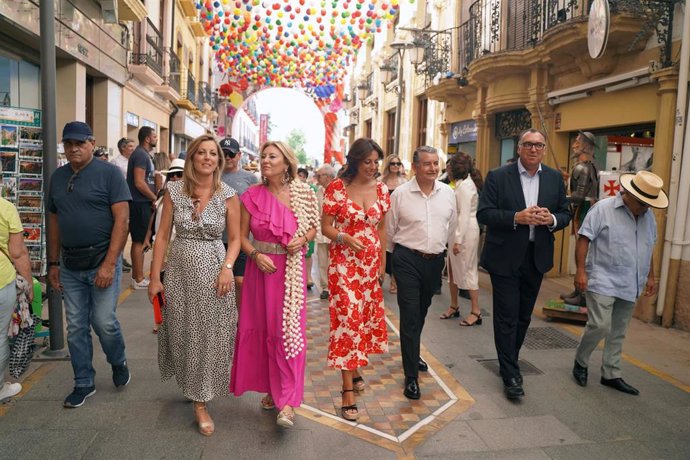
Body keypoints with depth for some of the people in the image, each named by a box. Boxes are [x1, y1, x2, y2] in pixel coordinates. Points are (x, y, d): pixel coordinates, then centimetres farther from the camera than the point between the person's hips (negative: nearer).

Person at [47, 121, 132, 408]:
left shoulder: (108, 173, -7)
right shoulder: (58, 177, 11)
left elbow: (122, 219, -13)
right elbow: (54, 221, 15)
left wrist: (109, 263, -18)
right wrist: (53, 263, 11)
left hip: (101, 260, -5)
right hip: (70, 265, 5)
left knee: (104, 322, -3)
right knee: (76, 327, 9)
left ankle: (119, 364, 27)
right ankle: (83, 383, 24)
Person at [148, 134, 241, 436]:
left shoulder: (228, 195, -3)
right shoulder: (174, 191, -1)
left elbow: (234, 239, 1)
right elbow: (162, 236, 1)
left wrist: (227, 268, -15)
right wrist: (155, 277, -1)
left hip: (213, 271, -1)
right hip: (179, 271, 2)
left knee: (209, 337, 3)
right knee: (181, 333, 11)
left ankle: (201, 403, 17)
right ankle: (189, 385, 39)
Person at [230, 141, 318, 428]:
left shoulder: (302, 194, -1)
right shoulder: (252, 195, -1)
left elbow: (313, 228, 10)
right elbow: (242, 235, 2)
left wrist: (302, 239, -11)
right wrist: (256, 254, -15)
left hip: (292, 270, -1)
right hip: (261, 268, 1)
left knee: (289, 331, -4)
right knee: (263, 329, 9)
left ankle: (287, 402, 2)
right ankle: (271, 388, 29)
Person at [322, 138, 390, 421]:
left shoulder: (381, 189, 5)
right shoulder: (337, 188, -8)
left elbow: (381, 229, 12)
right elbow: (325, 228, -5)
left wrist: (383, 262, 11)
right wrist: (346, 238, -23)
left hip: (371, 262, 5)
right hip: (344, 263, -5)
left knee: (366, 316, 14)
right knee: (347, 318, -7)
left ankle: (355, 369, 36)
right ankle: (348, 391, 1)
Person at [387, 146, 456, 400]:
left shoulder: (448, 193, 3)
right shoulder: (400, 193, -9)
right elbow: (390, 229, 1)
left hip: (435, 260, 5)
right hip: (408, 260, -4)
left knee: (422, 312, 20)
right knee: (410, 316, -5)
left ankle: (413, 354, 43)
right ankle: (411, 375, 3)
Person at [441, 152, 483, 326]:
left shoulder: (465, 185, -14)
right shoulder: (462, 183, 14)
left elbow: (464, 215, -19)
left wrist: (458, 240, -21)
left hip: (466, 231, -10)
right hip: (457, 230, 10)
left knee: (468, 270, -3)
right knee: (453, 269, 14)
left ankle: (476, 312, 5)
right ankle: (454, 306, 25)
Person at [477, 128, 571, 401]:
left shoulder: (555, 178, 6)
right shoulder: (498, 177, -6)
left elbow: (565, 214, 10)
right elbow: (483, 214, -12)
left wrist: (552, 219, -13)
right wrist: (516, 217, -25)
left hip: (536, 257, 5)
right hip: (505, 257, -4)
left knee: (524, 315, 15)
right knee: (507, 316, -2)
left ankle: (508, 362, 34)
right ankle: (510, 374, 8)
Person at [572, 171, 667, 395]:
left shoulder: (648, 216, 11)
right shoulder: (603, 209, -9)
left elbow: (648, 249, 22)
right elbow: (584, 239, -12)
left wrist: (650, 277, 21)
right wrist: (581, 271, -19)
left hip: (629, 286, 6)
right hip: (603, 282, -6)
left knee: (618, 332, 12)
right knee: (600, 326, -11)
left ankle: (611, 375, 24)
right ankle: (580, 362, 13)